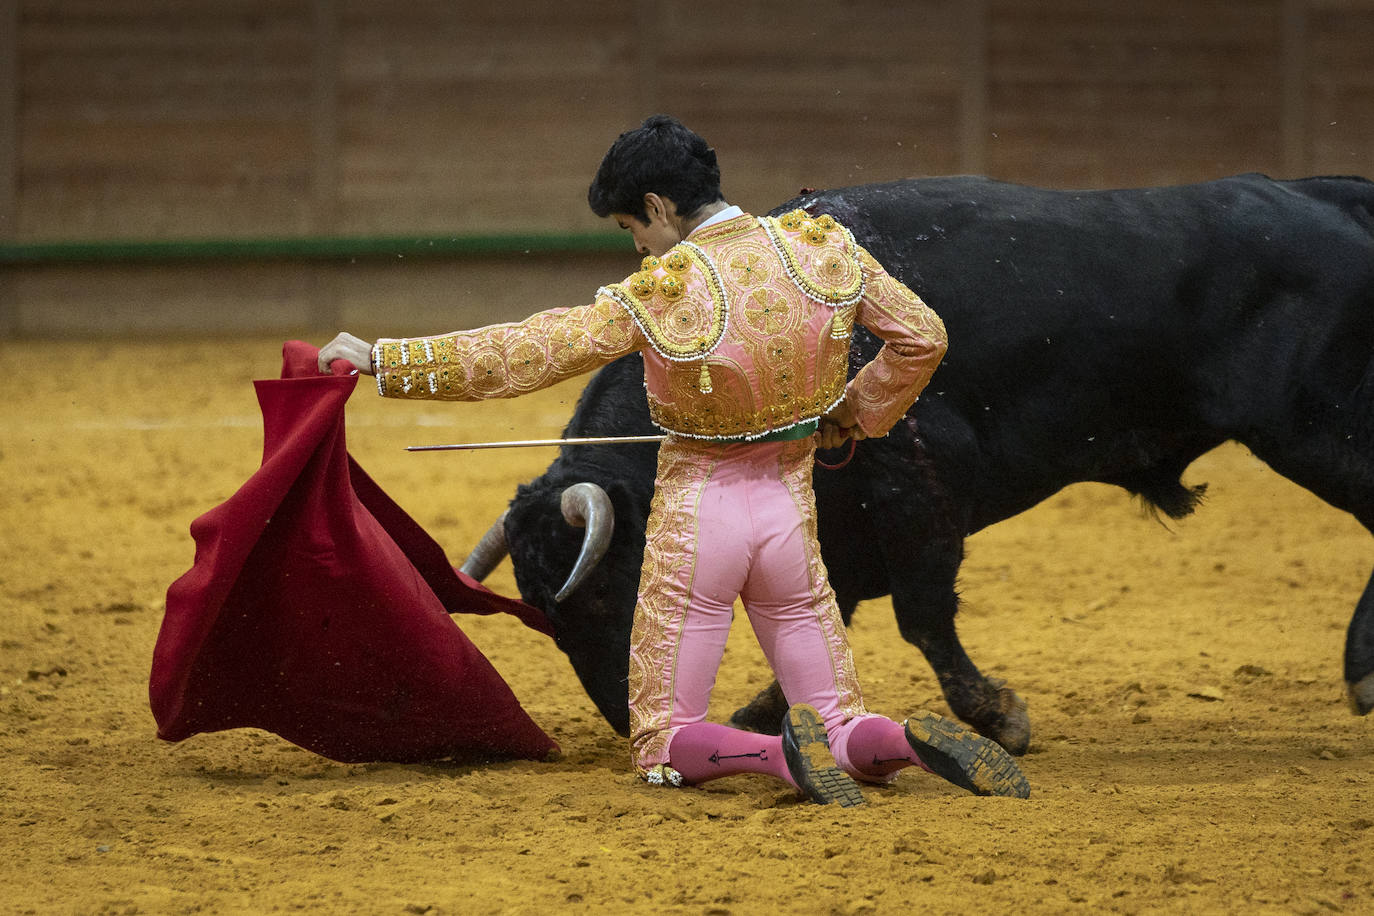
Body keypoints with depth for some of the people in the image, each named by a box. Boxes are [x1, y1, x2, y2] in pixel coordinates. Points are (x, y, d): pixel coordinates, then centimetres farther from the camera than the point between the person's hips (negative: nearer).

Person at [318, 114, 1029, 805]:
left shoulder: (658, 297, -17)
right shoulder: (821, 249, -6)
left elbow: (518, 356, -16)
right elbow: (921, 338, 2)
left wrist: (378, 359, -10)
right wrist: (852, 414, 17)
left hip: (696, 513, -4)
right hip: (789, 507, 4)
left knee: (665, 743, 5)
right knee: (838, 725, 12)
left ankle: (781, 752, -25)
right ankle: (907, 743, -23)